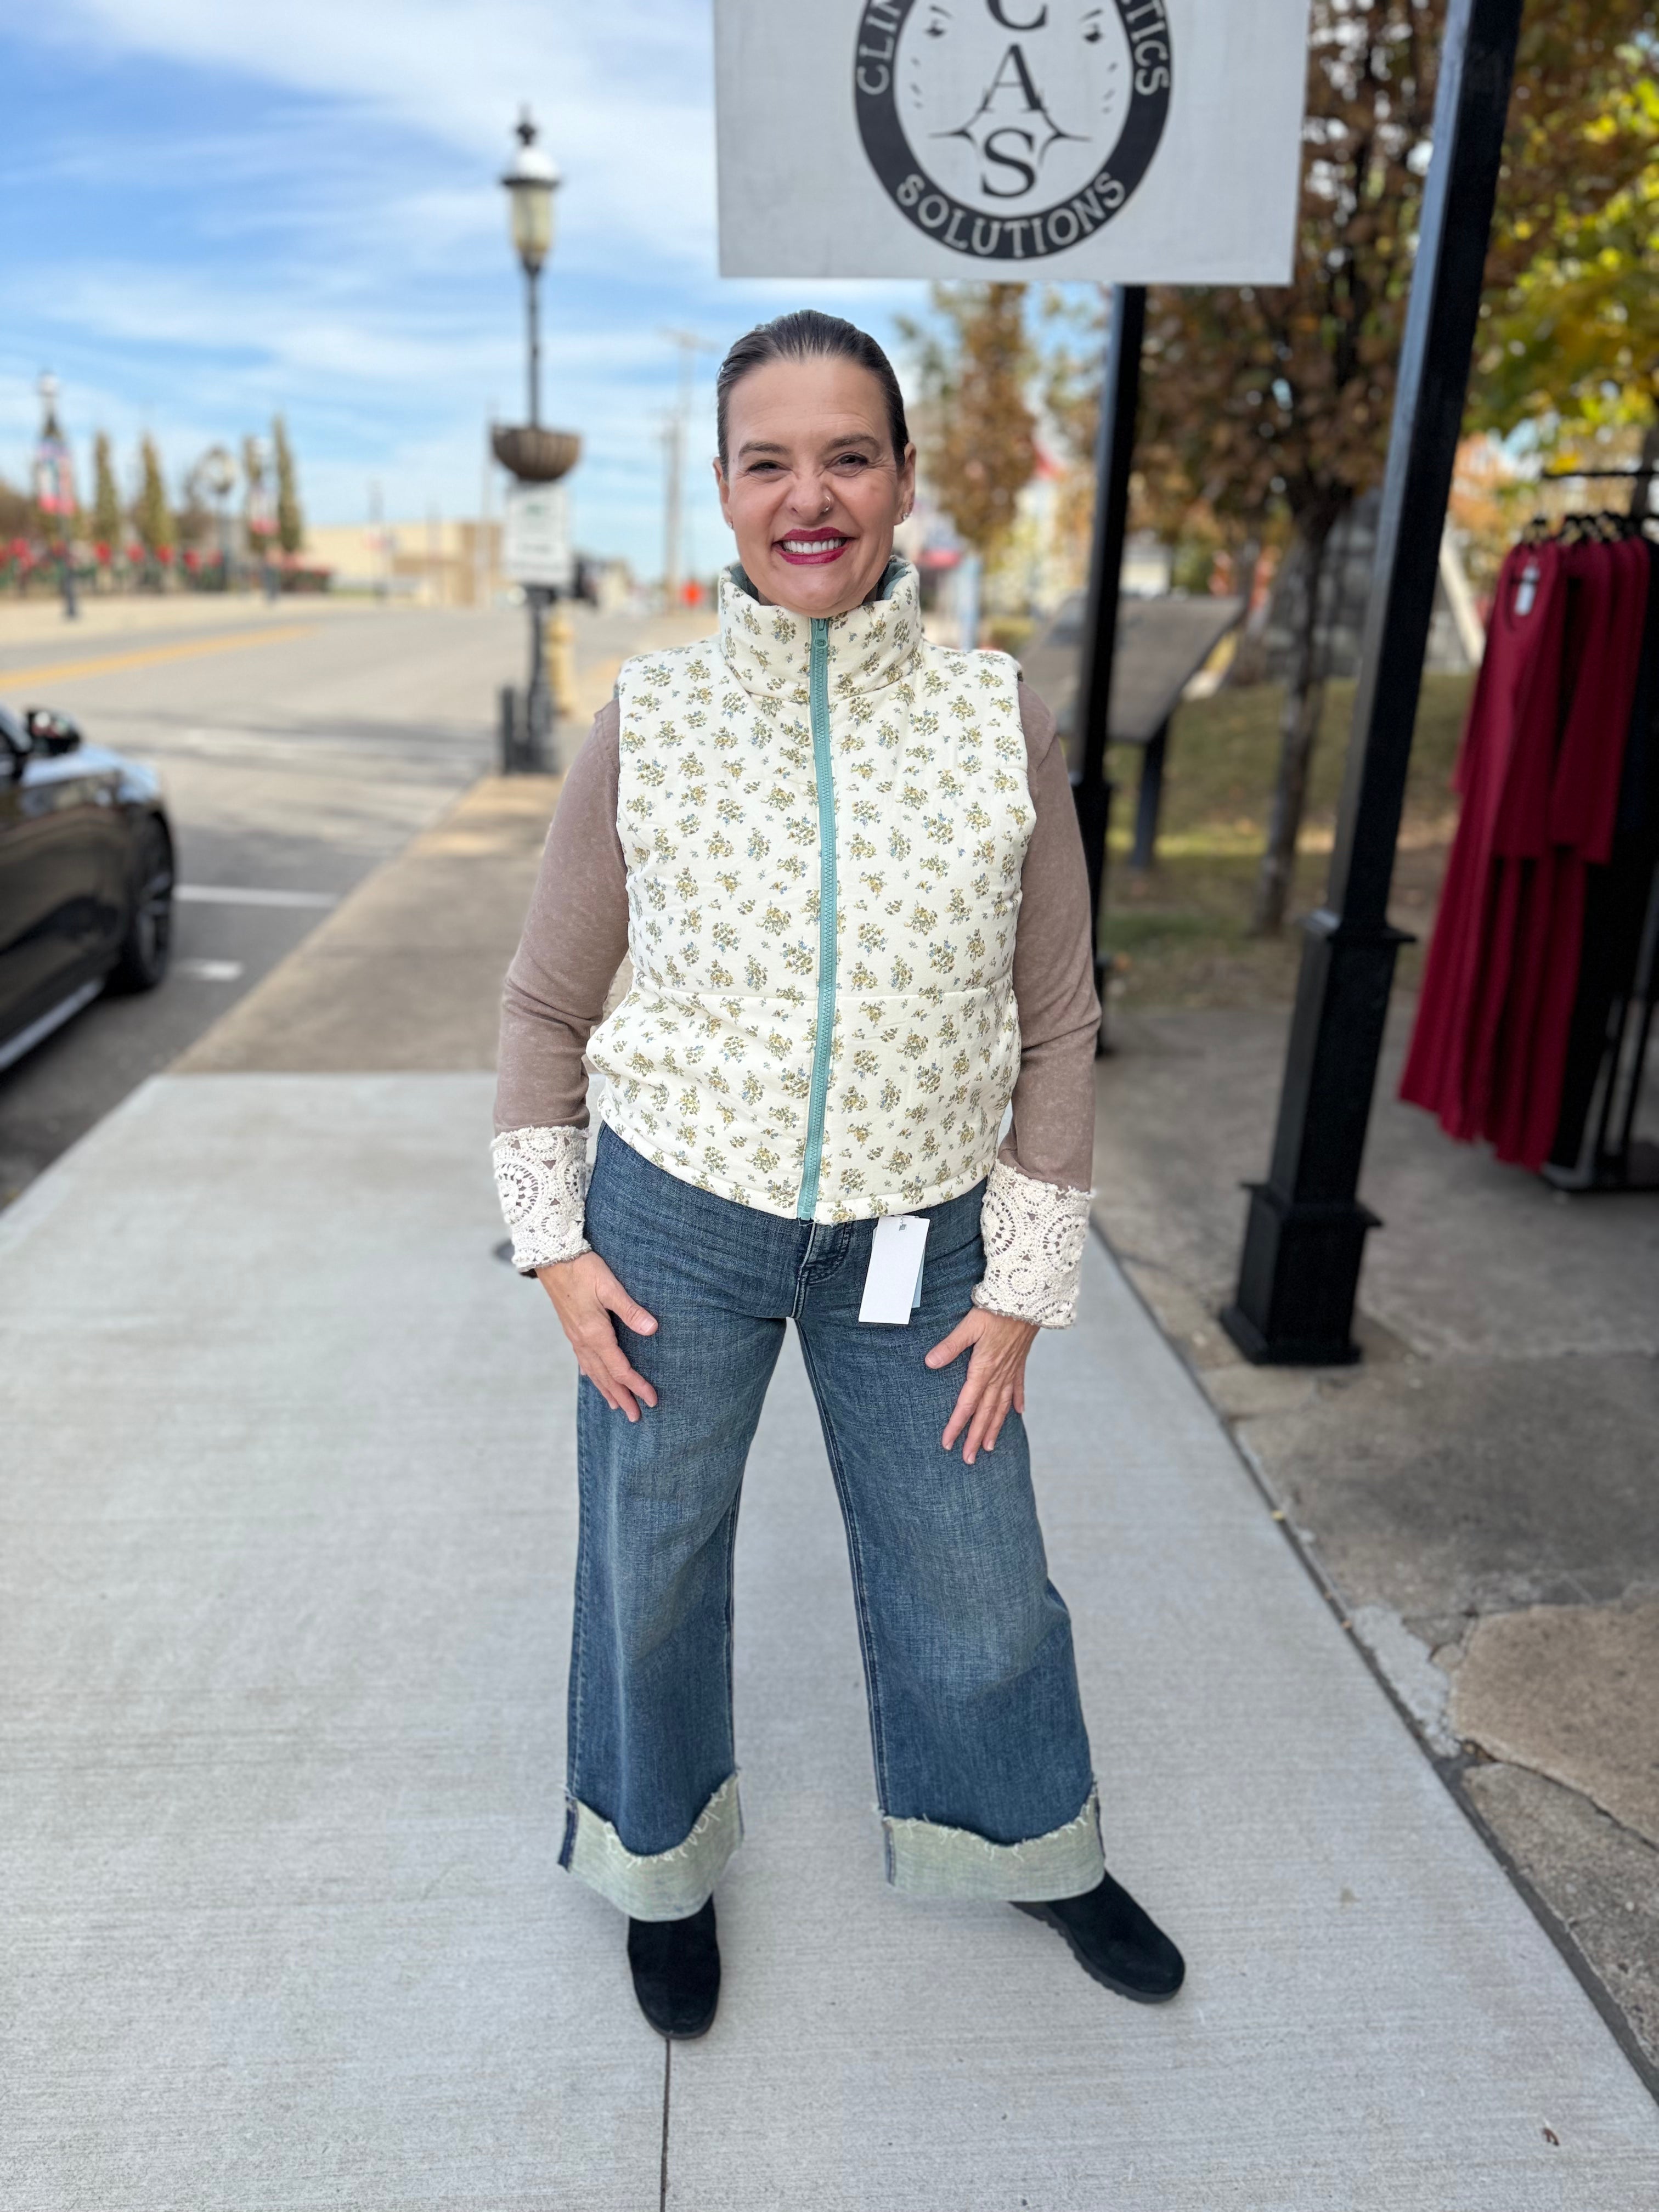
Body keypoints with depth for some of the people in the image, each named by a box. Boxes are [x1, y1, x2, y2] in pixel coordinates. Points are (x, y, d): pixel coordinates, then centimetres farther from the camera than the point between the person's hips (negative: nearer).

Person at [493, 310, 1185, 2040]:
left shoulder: (999, 722, -8)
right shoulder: (648, 723, -8)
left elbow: (1055, 1025, -2)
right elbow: (547, 1001, 1)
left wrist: (1024, 1282, -2)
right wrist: (554, 1241, -2)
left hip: (919, 1242, 1)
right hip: (675, 1224, 0)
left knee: (974, 1575, 17)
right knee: (651, 1570, 17)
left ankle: (1033, 1851, 49)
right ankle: (661, 1864, 49)